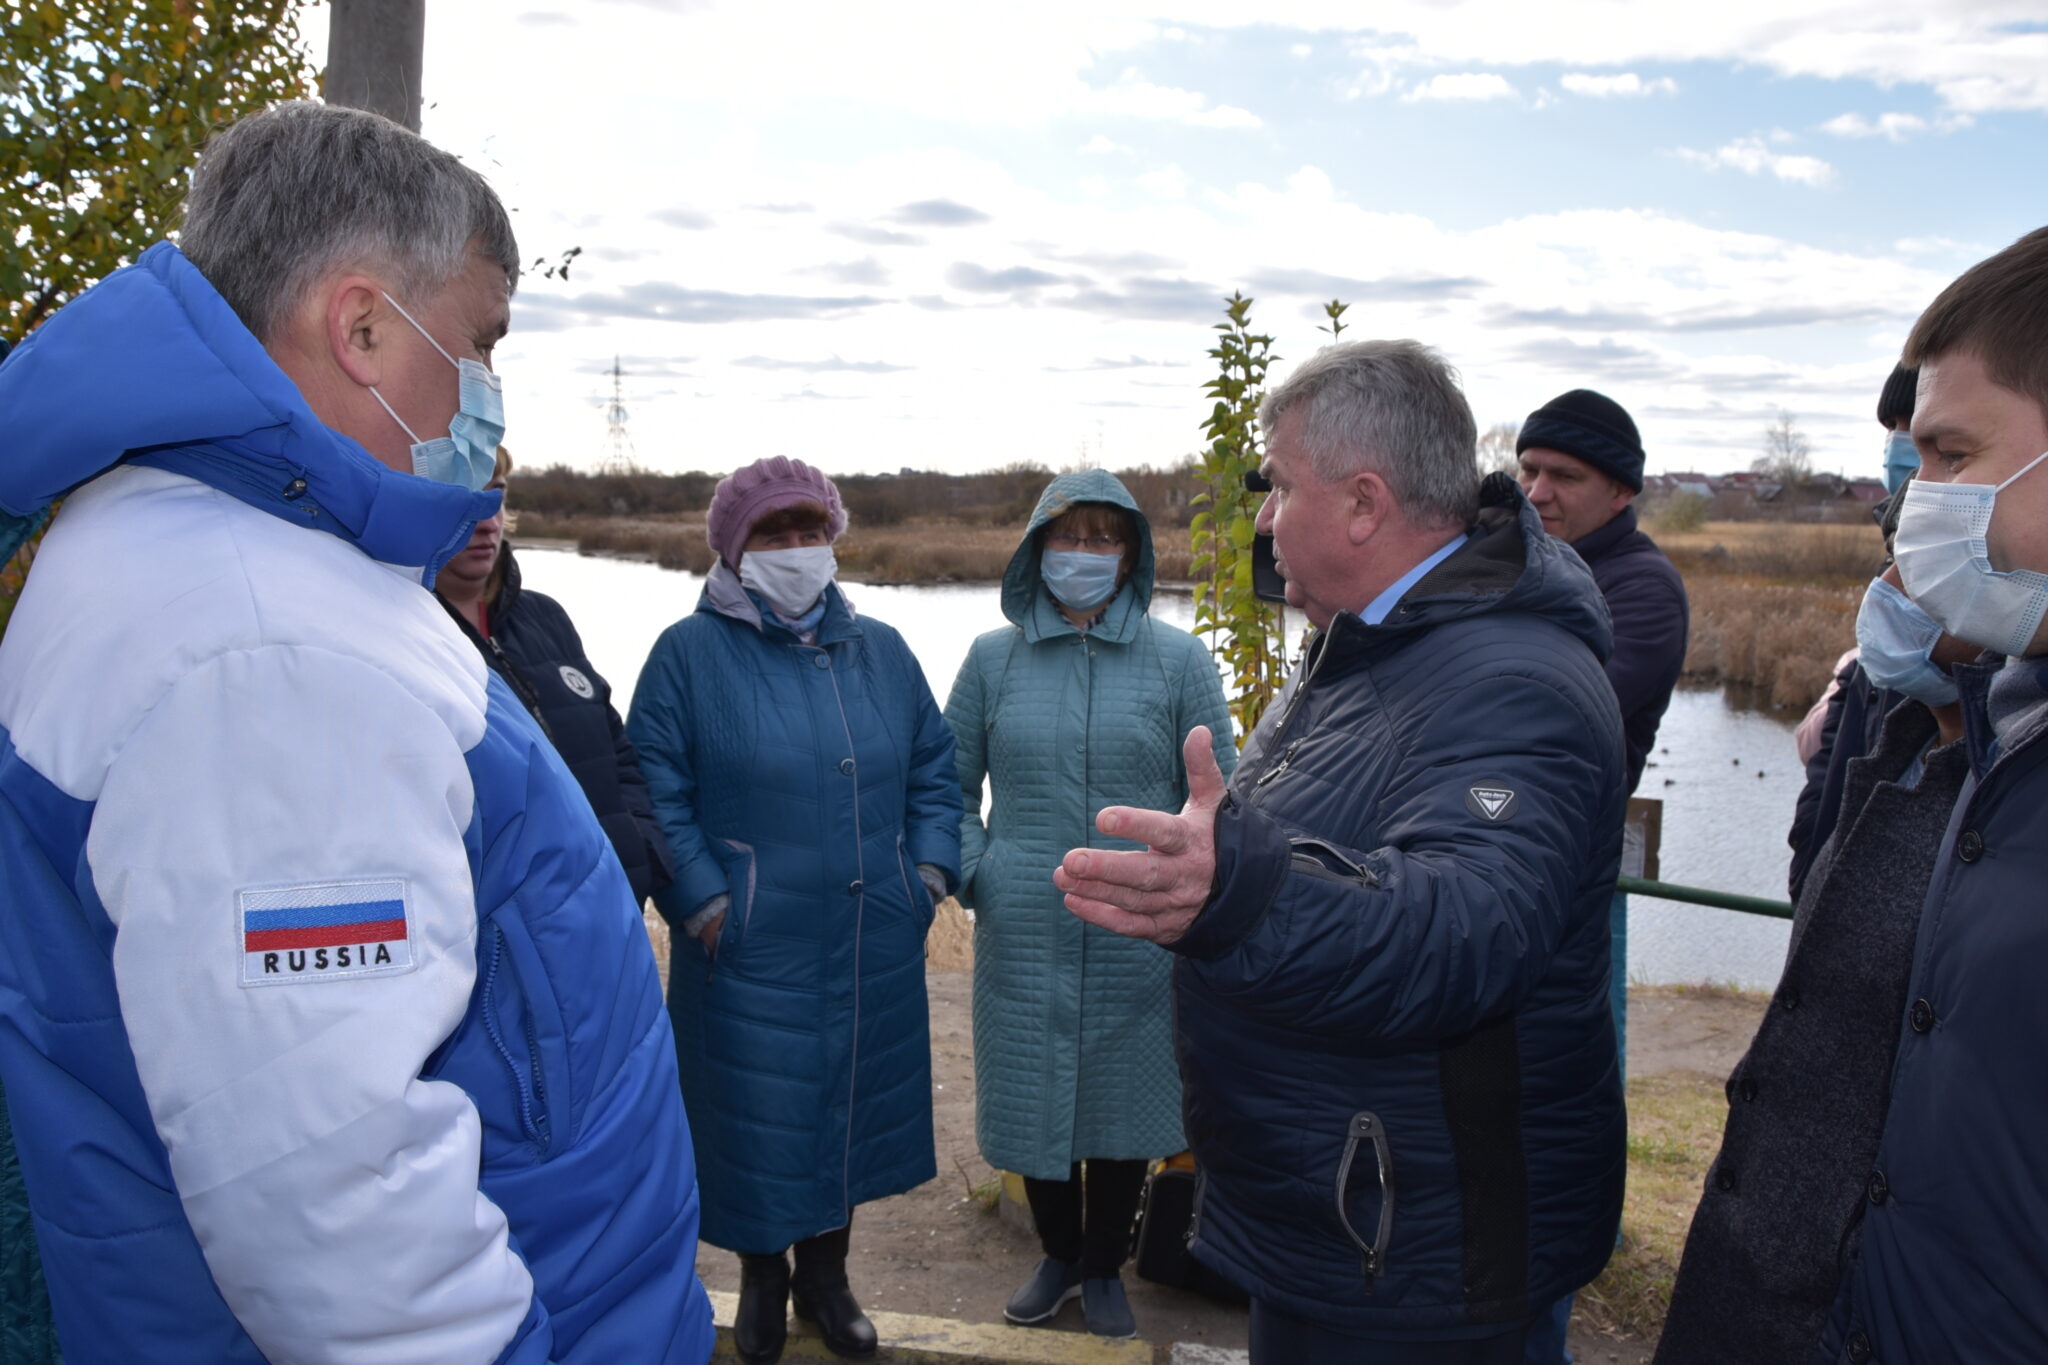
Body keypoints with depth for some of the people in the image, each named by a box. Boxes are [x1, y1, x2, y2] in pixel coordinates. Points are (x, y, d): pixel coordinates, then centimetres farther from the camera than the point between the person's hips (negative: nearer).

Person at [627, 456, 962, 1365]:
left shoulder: (881, 649, 8)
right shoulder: (691, 653, -6)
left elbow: (934, 768, 13)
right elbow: (656, 794, -9)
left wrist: (930, 869, 4)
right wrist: (703, 902, -14)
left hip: (874, 950, 4)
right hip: (752, 952, -4)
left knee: (851, 1105, 17)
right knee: (756, 1118, 9)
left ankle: (825, 1275, 40)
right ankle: (762, 1279, 36)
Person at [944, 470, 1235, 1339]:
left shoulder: (1179, 661, -1)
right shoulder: (993, 658, 4)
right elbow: (952, 783, 11)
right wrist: (974, 871, -2)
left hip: (1137, 940, -1)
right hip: (1022, 940, 1)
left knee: (1122, 1105, 11)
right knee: (1032, 1098, 12)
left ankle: (1105, 1270, 35)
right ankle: (1058, 1257, 37)